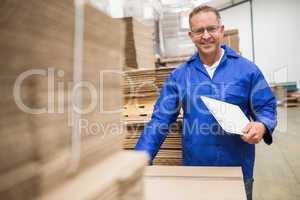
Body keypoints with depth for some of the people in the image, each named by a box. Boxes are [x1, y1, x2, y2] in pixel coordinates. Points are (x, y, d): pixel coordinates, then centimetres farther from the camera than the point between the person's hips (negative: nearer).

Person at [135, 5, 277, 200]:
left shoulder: (247, 69, -4)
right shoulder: (179, 74, -2)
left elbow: (266, 107, 2)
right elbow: (160, 120, -5)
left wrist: (261, 126, -22)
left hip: (237, 167, 0)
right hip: (194, 166, 1)